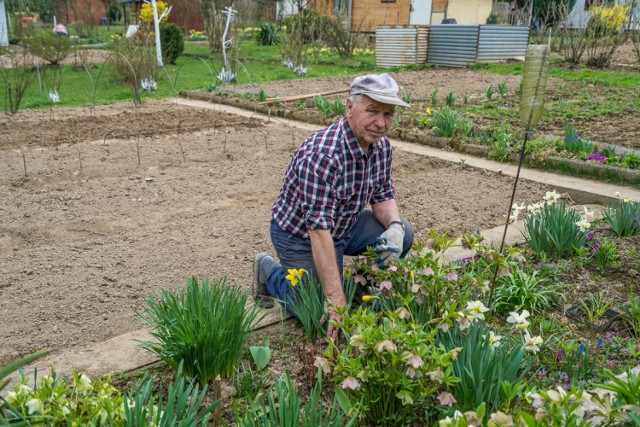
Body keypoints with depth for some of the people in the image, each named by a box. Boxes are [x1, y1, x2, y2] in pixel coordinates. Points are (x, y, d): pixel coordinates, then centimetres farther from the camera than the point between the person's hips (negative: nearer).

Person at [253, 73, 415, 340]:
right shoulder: (322, 155, -35)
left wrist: (395, 227, -20)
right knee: (325, 316, -11)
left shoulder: (382, 146, -9)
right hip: (300, 235, -7)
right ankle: (270, 272, 13)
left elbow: (383, 195, 3)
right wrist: (335, 298, -37)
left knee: (403, 235, -10)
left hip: (346, 224, 7)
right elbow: (319, 230, -37)